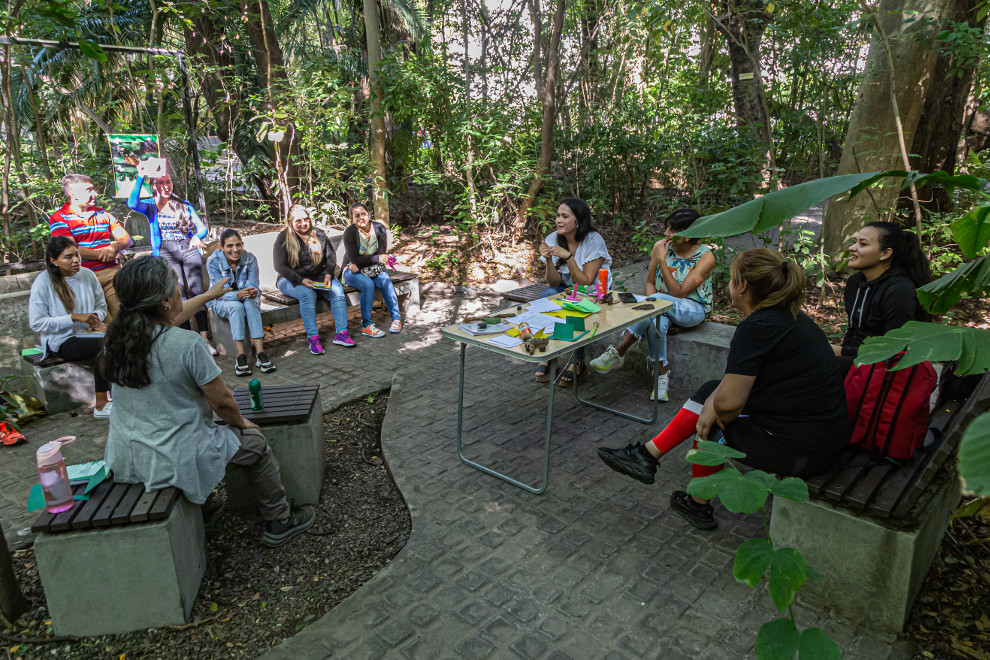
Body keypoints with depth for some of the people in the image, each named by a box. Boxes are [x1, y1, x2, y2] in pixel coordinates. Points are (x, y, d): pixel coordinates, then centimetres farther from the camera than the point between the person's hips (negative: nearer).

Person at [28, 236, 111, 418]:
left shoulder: (87, 275, 4)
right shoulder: (43, 282, -9)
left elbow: (101, 305, 15)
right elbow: (37, 323, -11)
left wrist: (96, 317, -8)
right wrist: (74, 318, -20)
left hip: (88, 334, 5)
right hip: (60, 342, -5)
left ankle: (102, 403, -19)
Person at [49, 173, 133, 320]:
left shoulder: (102, 214, 19)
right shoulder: (58, 219, 5)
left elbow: (127, 239, 14)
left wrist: (115, 247, -8)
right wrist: (103, 254, -5)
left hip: (111, 271, 4)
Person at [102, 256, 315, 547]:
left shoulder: (117, 336, -4)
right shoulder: (187, 344, -26)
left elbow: (168, 319, 18)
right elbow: (221, 401, -15)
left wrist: (209, 295, 31)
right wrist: (241, 423, 7)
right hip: (176, 460, -7)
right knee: (255, 442, 15)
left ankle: (204, 507, 47)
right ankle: (279, 522, 29)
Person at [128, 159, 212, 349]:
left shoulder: (184, 205, 21)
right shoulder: (150, 207, 14)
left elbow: (202, 227, 16)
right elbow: (132, 203, -9)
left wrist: (196, 236, -7)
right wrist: (140, 178, -12)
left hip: (189, 249, 2)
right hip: (165, 251, -2)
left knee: (196, 290, -15)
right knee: (179, 291, -20)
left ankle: (204, 339, -20)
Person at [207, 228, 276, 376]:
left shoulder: (250, 259, -14)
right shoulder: (213, 261, -19)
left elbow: (253, 285, -16)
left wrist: (253, 292, -43)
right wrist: (238, 295, -45)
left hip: (247, 301, 1)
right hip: (222, 302, -1)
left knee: (250, 303, -34)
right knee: (237, 306, -35)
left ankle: (260, 353, -40)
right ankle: (241, 357, -40)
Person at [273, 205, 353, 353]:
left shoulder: (319, 234, 8)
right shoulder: (283, 238, -4)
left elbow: (331, 257, 9)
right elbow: (279, 266, -11)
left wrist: (328, 274, -12)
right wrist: (301, 280, -23)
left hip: (318, 278, 4)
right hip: (291, 280, -4)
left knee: (337, 289, -24)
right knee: (308, 294, -36)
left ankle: (341, 333, -25)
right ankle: (313, 338, -36)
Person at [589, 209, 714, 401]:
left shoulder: (705, 257, -14)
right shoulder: (660, 246, -1)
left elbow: (678, 293, -18)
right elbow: (650, 282, 6)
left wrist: (662, 260, -22)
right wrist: (652, 303, -16)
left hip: (693, 309, -3)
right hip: (662, 307, 3)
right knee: (657, 323, -37)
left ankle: (618, 354, -31)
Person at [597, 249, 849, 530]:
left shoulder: (758, 327, -22)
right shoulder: (793, 317, 9)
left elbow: (729, 402, -25)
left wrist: (717, 411, -4)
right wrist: (713, 403, 1)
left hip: (802, 452, -9)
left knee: (714, 427, 10)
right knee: (711, 390, 12)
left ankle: (698, 507, 31)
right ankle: (648, 454, 18)